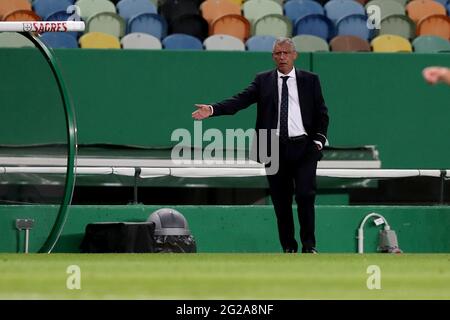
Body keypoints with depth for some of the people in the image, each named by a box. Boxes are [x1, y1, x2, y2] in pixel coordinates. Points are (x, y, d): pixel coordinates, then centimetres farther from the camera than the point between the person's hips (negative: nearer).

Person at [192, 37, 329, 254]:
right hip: (274, 148, 1)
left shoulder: (310, 80, 7)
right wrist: (213, 109, -21)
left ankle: (309, 246, -1)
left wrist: (318, 140, -1)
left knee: (305, 195, -11)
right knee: (281, 201, 4)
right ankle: (288, 248, 12)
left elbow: (322, 113, 11)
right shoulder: (263, 81, 6)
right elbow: (240, 100, -6)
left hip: (304, 147, -1)